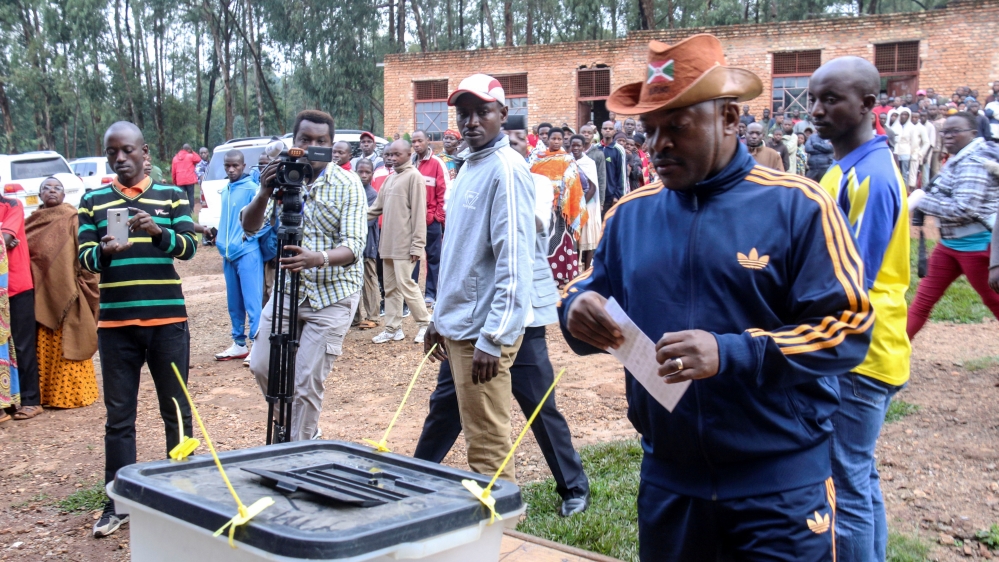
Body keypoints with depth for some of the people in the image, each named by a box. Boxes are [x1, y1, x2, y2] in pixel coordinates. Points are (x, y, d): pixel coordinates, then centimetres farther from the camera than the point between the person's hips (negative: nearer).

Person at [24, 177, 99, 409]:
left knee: (67, 345, -2)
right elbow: (24, 251, 19)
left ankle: (70, 392, 6)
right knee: (43, 346, 6)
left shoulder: (74, 220, -2)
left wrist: (80, 285, -12)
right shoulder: (33, 221, 13)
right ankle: (45, 392, 13)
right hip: (40, 295, 4)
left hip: (65, 292, -4)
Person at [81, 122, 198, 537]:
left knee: (176, 410, 6)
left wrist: (157, 231, -25)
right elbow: (84, 258, 1)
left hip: (168, 321, -1)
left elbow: (189, 246, -6)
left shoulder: (172, 196, 6)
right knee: (119, 415, 4)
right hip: (116, 323, 1)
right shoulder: (93, 201, 8)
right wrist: (105, 251, -22)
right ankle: (118, 503, 13)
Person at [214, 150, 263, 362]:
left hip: (247, 253, -8)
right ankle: (239, 344, 21)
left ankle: (256, 344, -4)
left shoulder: (251, 188, -9)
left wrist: (249, 234, -15)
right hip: (228, 254, 8)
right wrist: (220, 238, 14)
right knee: (233, 303, 13)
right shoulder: (225, 191, 14)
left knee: (252, 301, -7)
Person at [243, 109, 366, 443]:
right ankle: (304, 433, 30)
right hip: (287, 289, 5)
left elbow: (353, 247, -20)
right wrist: (264, 194, -28)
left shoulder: (347, 185, -11)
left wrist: (318, 259, -40)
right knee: (262, 366, 6)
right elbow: (250, 228, -8)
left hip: (332, 294, -4)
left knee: (306, 383, -6)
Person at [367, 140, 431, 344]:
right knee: (390, 287, 11)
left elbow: (419, 213, -14)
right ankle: (392, 329, 17)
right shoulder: (390, 178, 17)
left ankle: (425, 323, 9)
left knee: (406, 285, -6)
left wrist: (417, 245, -17)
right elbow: (377, 207, 17)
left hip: (404, 244, -8)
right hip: (387, 243, 8)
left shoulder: (414, 177, -9)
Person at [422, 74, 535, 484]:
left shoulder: (506, 169, -14)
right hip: (459, 325, 9)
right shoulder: (468, 166, 14)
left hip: (484, 331, -9)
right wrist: (440, 317, 20)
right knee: (476, 435, 17)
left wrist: (492, 338, -22)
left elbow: (514, 262, -20)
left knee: (487, 445, -3)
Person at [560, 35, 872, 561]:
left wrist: (731, 354, -26)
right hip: (667, 479, 4)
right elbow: (589, 296, 11)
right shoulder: (631, 212, 5)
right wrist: (578, 311, -14)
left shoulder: (797, 205, -9)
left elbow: (848, 327, -13)